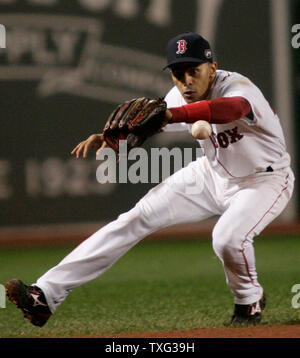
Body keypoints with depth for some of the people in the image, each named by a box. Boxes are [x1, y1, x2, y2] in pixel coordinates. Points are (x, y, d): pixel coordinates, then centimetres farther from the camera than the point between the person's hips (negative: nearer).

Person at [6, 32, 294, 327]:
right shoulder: (180, 98, -11)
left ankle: (250, 300, 2)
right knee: (137, 218, -6)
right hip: (213, 172, 6)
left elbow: (231, 108, -57)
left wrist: (171, 114, -71)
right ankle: (47, 294, -10)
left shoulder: (237, 87, -33)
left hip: (264, 179, -6)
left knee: (227, 237, -34)